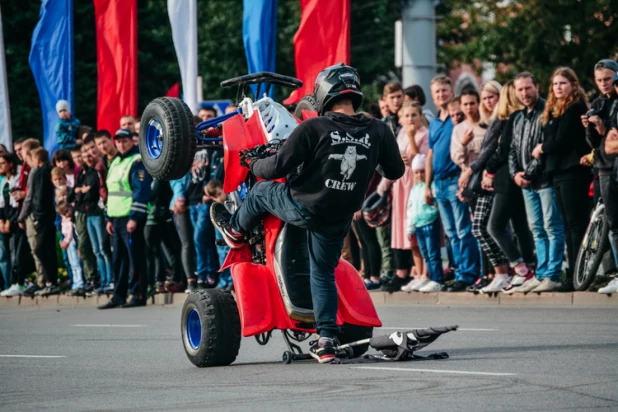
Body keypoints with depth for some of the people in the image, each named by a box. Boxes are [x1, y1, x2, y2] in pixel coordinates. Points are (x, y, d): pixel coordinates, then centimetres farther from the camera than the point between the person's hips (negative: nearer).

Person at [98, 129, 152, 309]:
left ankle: (138, 295, -4)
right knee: (118, 258, 10)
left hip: (131, 219, -9)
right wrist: (109, 218, 18)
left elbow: (142, 191, -15)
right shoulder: (115, 163, 20)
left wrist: (134, 217, -20)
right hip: (116, 218, 9)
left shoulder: (137, 161, -8)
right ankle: (118, 296, 14)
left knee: (135, 257, -6)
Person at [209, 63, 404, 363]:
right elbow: (396, 171, 6)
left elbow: (276, 168, -16)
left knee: (261, 191, 25)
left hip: (303, 208, -4)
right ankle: (326, 341, 14)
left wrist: (253, 164, 6)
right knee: (324, 274, 20)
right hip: (340, 218, 4)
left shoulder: (313, 128, -18)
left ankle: (235, 230, 53)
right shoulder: (378, 131, -6)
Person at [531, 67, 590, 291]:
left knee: (577, 224, -9)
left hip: (573, 172, -9)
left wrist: (542, 149, 1)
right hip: (559, 172, 9)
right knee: (568, 225, 8)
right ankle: (573, 276, 8)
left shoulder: (576, 108, -8)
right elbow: (549, 139, 18)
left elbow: (561, 141, -14)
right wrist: (543, 150, -2)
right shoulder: (553, 110, 20)